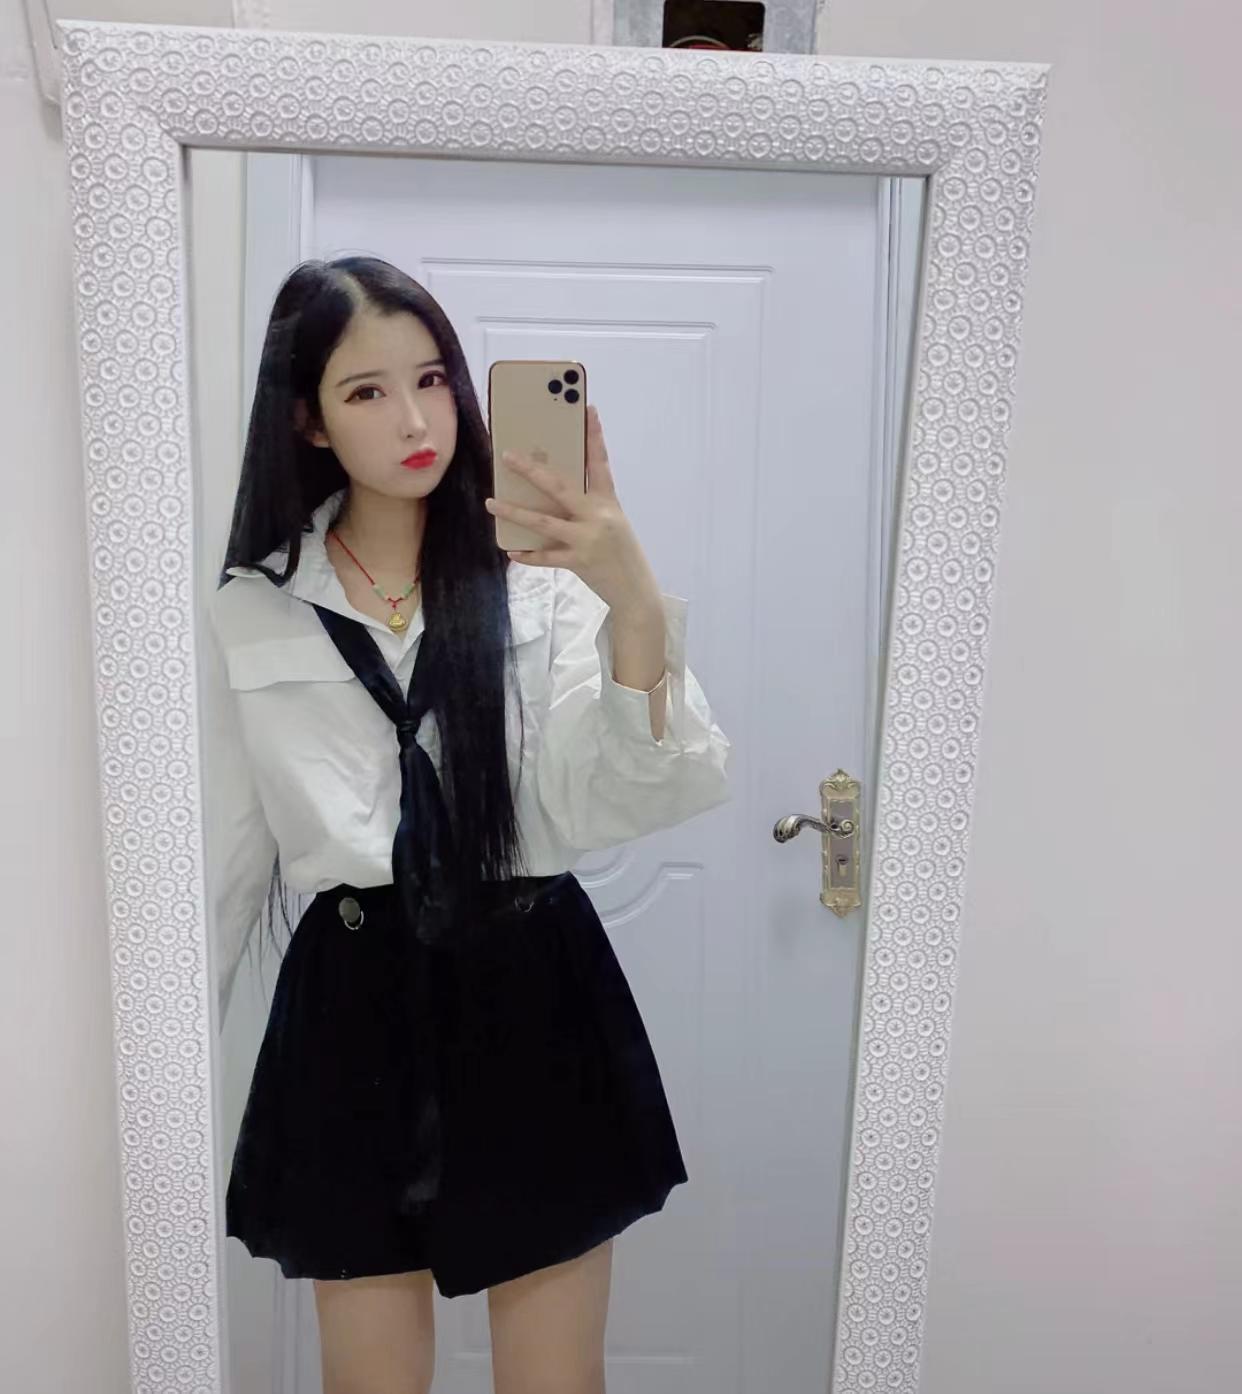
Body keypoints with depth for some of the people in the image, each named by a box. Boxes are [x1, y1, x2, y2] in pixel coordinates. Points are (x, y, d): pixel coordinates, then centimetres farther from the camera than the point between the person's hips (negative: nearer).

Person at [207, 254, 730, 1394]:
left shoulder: (540, 579, -5)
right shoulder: (249, 614, 2)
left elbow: (614, 803, -16)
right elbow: (231, 856, 9)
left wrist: (638, 608, -32)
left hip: (535, 1001, -1)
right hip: (352, 1013, 2)